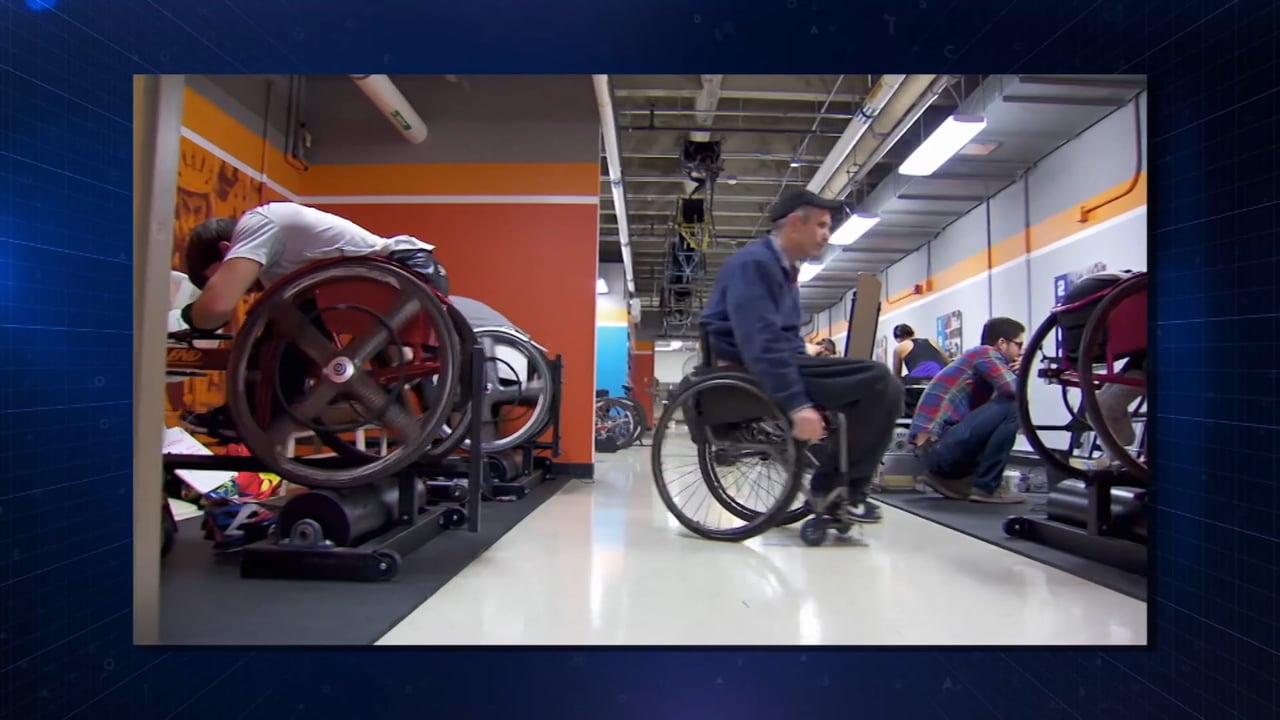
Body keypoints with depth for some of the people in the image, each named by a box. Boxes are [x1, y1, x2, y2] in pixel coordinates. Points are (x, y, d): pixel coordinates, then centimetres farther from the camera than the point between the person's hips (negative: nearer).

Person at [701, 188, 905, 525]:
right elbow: (761, 342, -24)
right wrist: (797, 405, -29)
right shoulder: (754, 262, -11)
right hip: (749, 371, -10)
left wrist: (807, 352, 6)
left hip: (779, 364, 10)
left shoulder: (782, 267, 21)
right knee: (879, 382, -18)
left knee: (883, 384, 4)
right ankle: (835, 488, -7)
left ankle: (834, 487, 3)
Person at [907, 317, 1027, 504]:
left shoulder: (978, 359, 24)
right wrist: (1017, 374, 7)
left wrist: (1012, 372, 8)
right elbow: (1014, 390, -16)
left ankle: (948, 478, 12)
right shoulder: (985, 353, -1)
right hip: (936, 446, -10)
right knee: (1012, 407, -13)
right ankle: (986, 486, -6)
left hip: (931, 449, 10)